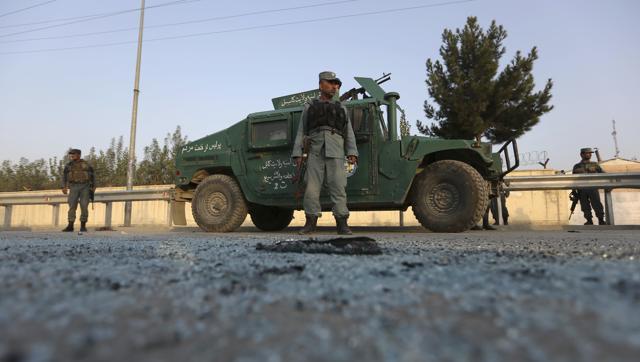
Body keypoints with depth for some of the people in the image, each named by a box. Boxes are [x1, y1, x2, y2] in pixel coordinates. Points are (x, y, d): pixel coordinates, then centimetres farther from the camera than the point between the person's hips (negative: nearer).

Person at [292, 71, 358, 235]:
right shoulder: (309, 106, 18)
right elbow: (301, 132, 13)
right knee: (311, 188, -4)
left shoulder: (341, 108, 21)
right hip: (315, 152, 0)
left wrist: (352, 152, -1)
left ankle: (342, 224, -3)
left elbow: (349, 133, 13)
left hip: (336, 153, 1)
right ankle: (310, 222, 4)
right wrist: (297, 153, 2)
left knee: (338, 188, -6)